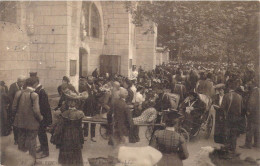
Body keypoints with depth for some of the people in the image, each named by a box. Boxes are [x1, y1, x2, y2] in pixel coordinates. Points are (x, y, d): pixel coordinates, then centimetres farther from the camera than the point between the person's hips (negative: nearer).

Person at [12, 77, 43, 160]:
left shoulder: (19, 93, -4)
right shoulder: (34, 95, -18)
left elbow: (14, 108, -1)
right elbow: (36, 111, -22)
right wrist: (40, 118, -5)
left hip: (20, 121, 5)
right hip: (31, 122, -5)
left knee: (21, 140, 21)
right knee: (31, 141, 11)